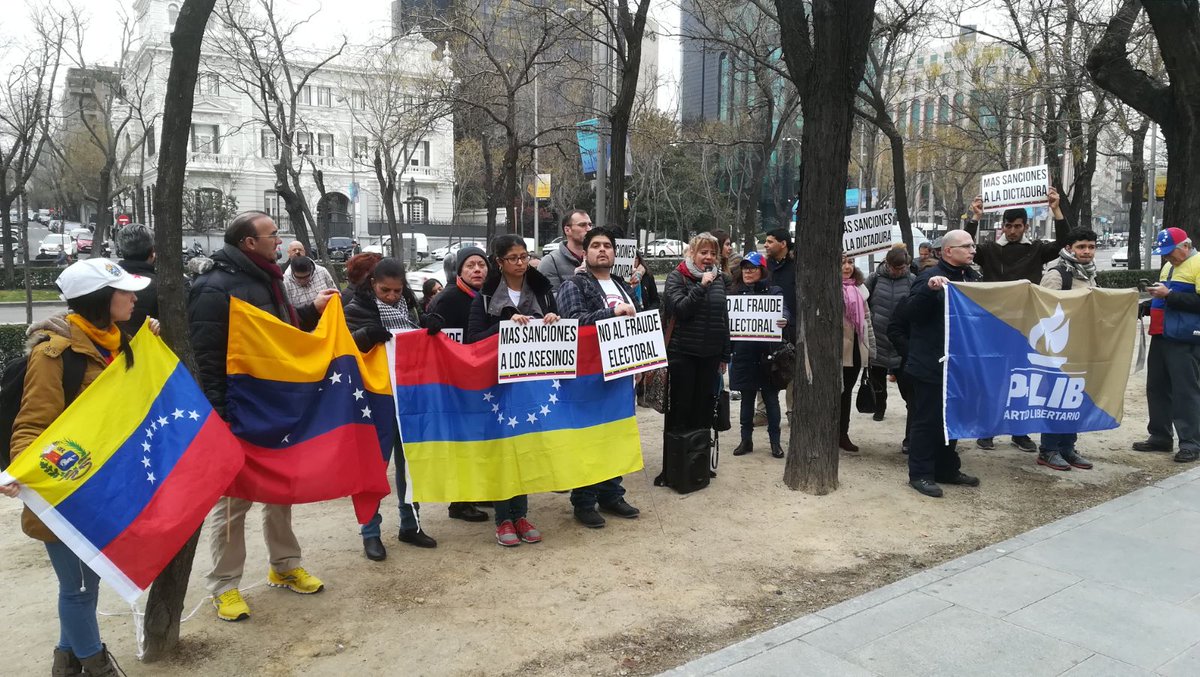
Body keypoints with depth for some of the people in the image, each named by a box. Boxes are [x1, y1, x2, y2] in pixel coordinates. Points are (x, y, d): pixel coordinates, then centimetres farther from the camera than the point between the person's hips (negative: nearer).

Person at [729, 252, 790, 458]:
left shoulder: (773, 291, 2)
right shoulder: (735, 292, 8)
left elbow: (782, 309, -15)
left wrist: (784, 319, -40)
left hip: (766, 353, -2)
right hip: (743, 353, 2)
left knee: (771, 397, 6)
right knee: (746, 398, 11)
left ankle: (775, 441, 16)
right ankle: (746, 440, 21)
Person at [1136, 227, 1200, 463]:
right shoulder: (1168, 266, 19)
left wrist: (1169, 295, -21)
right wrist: (1150, 304, 11)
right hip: (1161, 337, 9)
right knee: (1157, 388, 11)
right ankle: (1160, 437, 20)